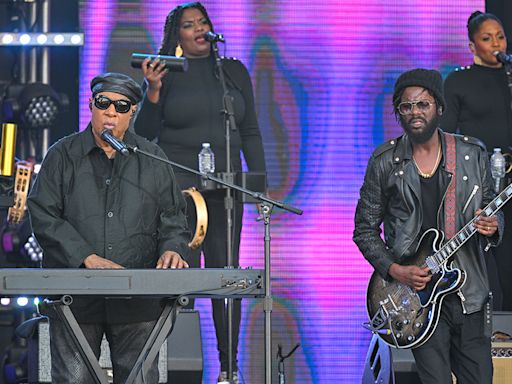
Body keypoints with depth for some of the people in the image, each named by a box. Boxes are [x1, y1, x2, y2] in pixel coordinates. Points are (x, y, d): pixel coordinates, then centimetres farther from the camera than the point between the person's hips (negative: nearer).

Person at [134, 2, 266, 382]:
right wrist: (153, 92, -15)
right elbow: (145, 135, 0)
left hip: (225, 187, 3)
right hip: (177, 186, -3)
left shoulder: (234, 71, 12)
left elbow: (250, 133, 14)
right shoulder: (166, 74, 3)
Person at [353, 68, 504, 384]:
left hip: (468, 292, 2)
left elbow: (493, 209, 13)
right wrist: (395, 271, -10)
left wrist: (493, 226, -12)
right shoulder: (385, 163, 0)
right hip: (417, 292, -2)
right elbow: (365, 230, 4)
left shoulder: (472, 154, 4)